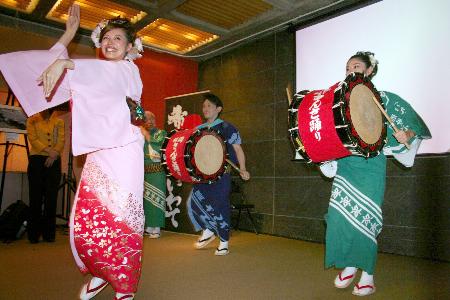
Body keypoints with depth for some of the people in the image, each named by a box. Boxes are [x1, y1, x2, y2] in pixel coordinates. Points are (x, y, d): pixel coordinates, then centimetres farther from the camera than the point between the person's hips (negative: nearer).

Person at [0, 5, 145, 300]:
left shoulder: (128, 70, 3)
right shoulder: (93, 73, 23)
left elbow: (104, 72, -20)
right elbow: (53, 63, 23)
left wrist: (66, 63, -34)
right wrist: (70, 32, 22)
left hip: (123, 153, -6)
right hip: (97, 155, 6)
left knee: (119, 220, -8)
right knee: (83, 220, -1)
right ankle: (100, 273, 22)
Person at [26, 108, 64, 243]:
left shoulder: (59, 122, 13)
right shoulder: (32, 120, 10)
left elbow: (61, 141, 2)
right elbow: (33, 139, -3)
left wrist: (54, 154, -14)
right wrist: (48, 150, -16)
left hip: (54, 161, 1)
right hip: (36, 160, -1)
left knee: (51, 197, -1)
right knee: (36, 197, -2)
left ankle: (49, 233, 6)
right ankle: (33, 234, 6)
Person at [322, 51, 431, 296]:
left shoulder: (383, 99, 1)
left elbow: (414, 126, 1)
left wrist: (405, 135, -19)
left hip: (370, 167, -4)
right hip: (344, 166, 4)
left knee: (364, 218, -3)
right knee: (338, 217, -2)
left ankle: (368, 275, 15)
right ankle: (349, 265, 21)